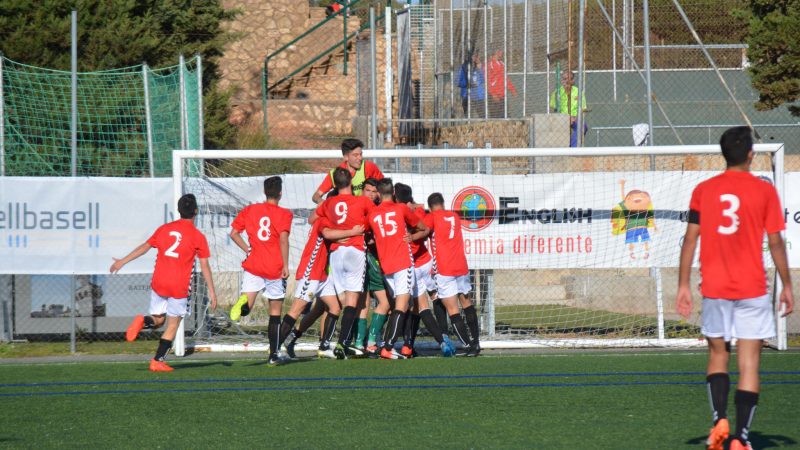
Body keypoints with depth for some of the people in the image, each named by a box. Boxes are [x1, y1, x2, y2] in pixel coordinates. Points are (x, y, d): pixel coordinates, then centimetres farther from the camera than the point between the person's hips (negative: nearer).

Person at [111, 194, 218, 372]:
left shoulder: (164, 229, 6)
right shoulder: (198, 237, -4)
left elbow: (145, 247, 9)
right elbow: (204, 267, -4)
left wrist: (122, 262, 18)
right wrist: (212, 292, 2)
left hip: (158, 283, 3)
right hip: (179, 288, -3)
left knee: (158, 319, 17)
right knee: (172, 326, 6)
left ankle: (143, 321, -16)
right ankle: (158, 361, 1)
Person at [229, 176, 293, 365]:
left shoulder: (250, 210, 8)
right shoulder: (284, 214, -4)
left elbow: (234, 233, 6)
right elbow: (283, 238, -17)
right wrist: (285, 265, -15)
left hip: (252, 266, 2)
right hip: (275, 269, -2)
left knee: (246, 308, -2)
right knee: (275, 313, 9)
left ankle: (245, 302, -39)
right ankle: (274, 354, 11)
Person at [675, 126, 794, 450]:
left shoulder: (703, 190, 3)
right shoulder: (764, 191, -3)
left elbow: (690, 239, 2)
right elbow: (775, 242, -2)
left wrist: (683, 286, 7)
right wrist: (786, 286, 8)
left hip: (714, 289, 2)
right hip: (752, 289, -2)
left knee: (718, 354, 18)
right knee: (749, 363, 0)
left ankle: (719, 420, -2)